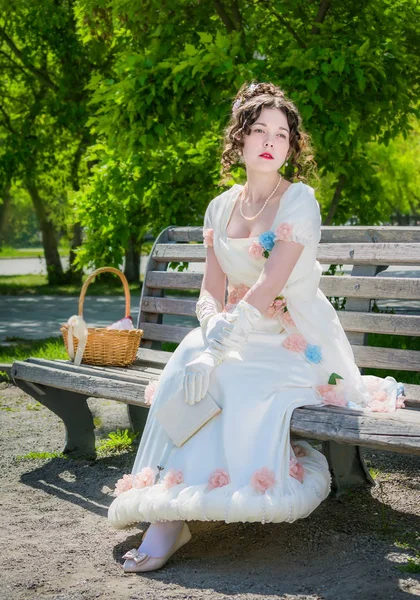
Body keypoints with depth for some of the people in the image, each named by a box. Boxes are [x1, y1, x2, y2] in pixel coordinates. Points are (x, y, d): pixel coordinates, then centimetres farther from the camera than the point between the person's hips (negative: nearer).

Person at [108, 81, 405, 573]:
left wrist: (218, 346, -28)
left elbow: (269, 287, -20)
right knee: (188, 361, -24)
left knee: (225, 377, -31)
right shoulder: (220, 208, 9)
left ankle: (171, 512, -22)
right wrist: (213, 329, -19)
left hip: (300, 342, -5)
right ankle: (168, 513, -25)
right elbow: (211, 292, 4)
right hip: (243, 336, 5)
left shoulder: (299, 200, -9)